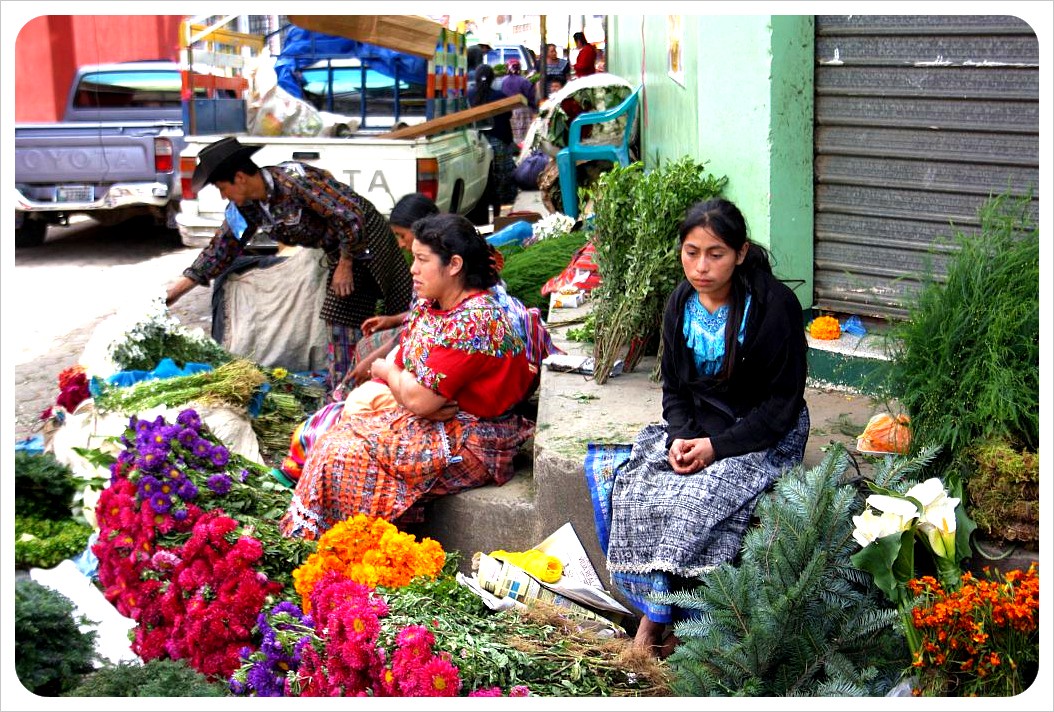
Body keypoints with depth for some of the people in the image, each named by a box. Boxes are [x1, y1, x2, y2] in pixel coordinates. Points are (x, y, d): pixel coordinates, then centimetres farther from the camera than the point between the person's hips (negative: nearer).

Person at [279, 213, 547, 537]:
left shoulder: (474, 322, -23)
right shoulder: (427, 306, 8)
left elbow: (420, 399, -24)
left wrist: (384, 370, -3)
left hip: (471, 445, -9)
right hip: (433, 423, 9)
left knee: (346, 453, -17)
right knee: (338, 435, -4)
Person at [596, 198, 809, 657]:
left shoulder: (774, 305, -16)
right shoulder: (681, 304, 1)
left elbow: (782, 401, -15)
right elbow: (674, 387, 9)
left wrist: (717, 446, -22)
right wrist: (680, 436, -12)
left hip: (763, 435, -5)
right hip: (695, 426, 5)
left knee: (698, 498, -30)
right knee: (636, 486, -21)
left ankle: (658, 616, -15)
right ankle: (652, 614, -16)